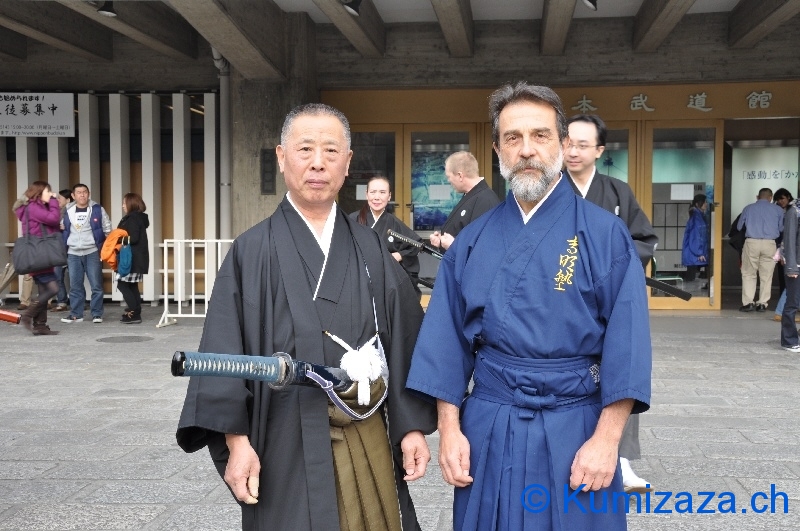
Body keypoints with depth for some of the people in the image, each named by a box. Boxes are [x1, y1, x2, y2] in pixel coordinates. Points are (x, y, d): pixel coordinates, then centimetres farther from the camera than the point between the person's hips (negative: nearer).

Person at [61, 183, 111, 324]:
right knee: (75, 286, 6)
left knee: (96, 285, -3)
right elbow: (64, 231, 16)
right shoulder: (68, 211, 8)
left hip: (92, 252, -3)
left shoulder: (97, 209, -1)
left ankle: (97, 314, 4)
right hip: (73, 254, 3)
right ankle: (76, 314, 13)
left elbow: (108, 230, 2)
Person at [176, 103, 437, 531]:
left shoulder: (370, 250, 5)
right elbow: (226, 353, -6)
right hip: (287, 443, -2)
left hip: (369, 440, 3)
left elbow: (403, 341, 5)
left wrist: (412, 427, 0)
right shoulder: (252, 251, -3)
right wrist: (236, 439, -12)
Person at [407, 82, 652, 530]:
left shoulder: (605, 234, -5)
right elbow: (448, 340, 3)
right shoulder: (473, 241, 3)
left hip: (574, 431, -2)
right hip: (487, 431, 3)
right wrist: (449, 430, -3)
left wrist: (606, 439, -14)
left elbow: (626, 343, -9)